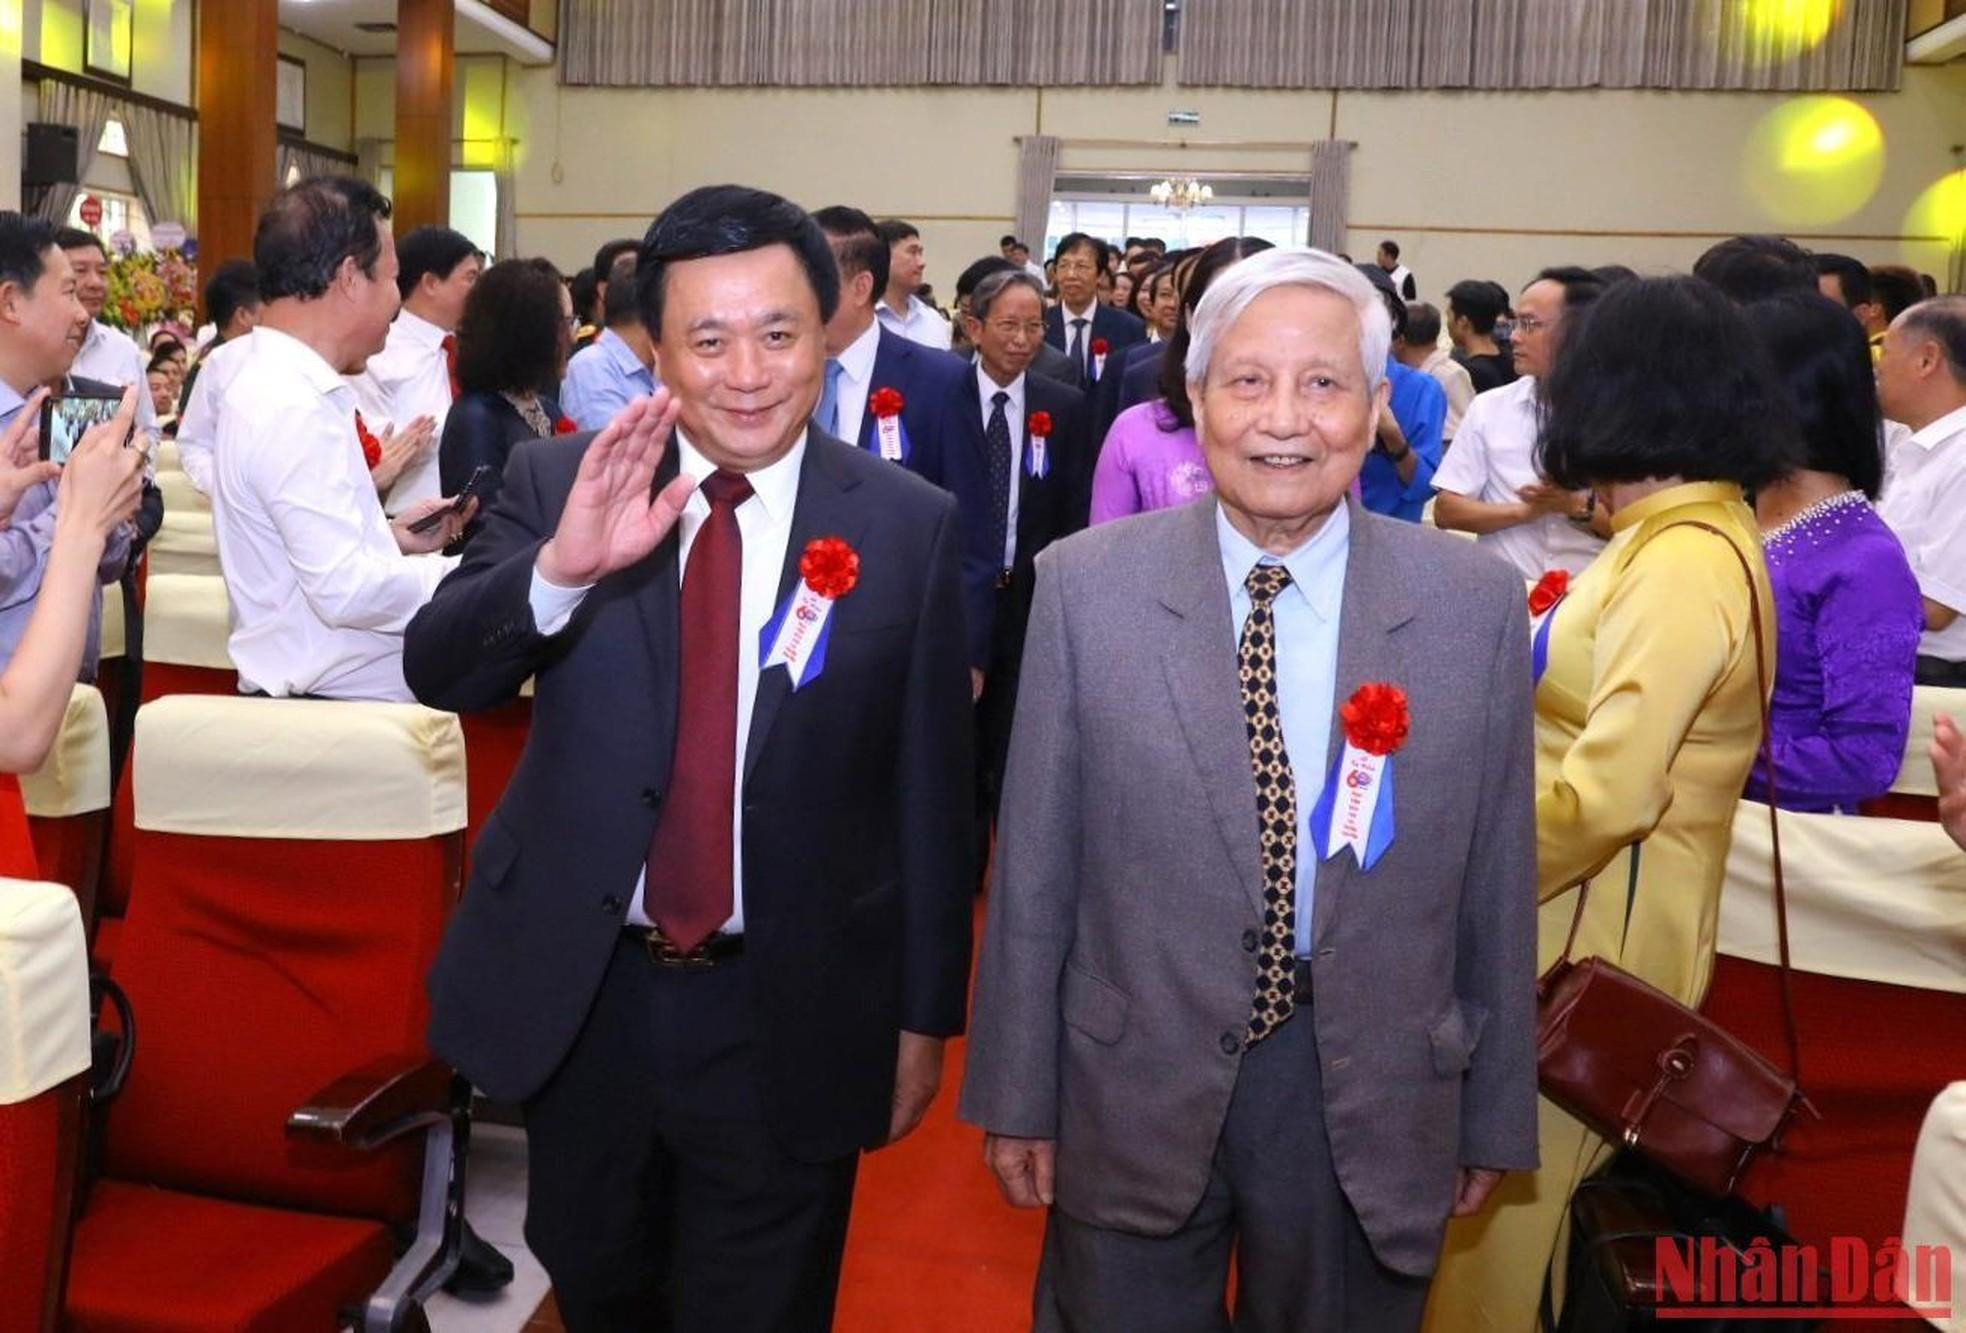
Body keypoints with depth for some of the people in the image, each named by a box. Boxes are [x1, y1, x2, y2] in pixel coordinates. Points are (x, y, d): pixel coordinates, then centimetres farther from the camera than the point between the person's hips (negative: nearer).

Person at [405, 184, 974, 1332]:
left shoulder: (911, 525, -9)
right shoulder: (560, 483, -4)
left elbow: (932, 788, -4)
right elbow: (440, 674, -11)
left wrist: (925, 1016, 2)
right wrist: (560, 564, -30)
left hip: (789, 1016, -2)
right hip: (577, 990, 3)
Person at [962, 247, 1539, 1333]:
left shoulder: (1478, 606, -7)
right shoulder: (1084, 586, -9)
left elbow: (1496, 884, 0)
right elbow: (1034, 865, -5)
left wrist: (1493, 1116, 6)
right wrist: (1017, 1095, 0)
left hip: (1375, 1108, 1)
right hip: (1134, 1092, 0)